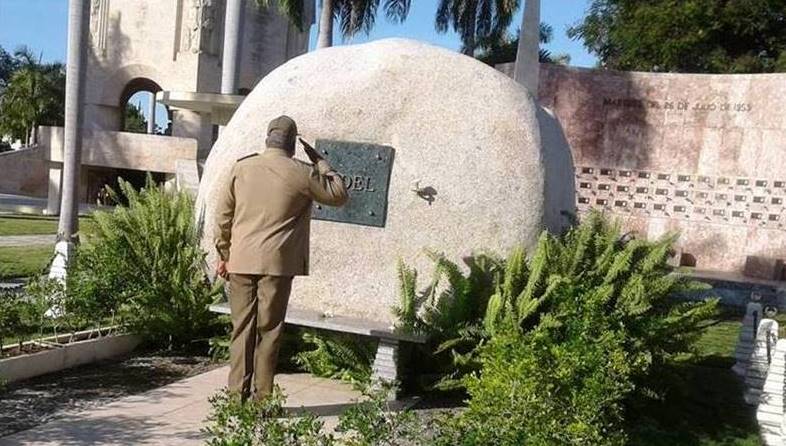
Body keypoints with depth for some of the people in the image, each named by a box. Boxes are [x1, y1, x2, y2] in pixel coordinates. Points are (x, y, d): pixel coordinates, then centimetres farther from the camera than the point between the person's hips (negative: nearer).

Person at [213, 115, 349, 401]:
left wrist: (223, 254, 18)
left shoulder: (241, 167, 5)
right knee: (268, 331, 5)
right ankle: (261, 397, 9)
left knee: (241, 329, 10)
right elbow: (338, 195, 8)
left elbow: (223, 214, 9)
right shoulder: (301, 173, -5)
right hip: (277, 262, -3)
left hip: (240, 261, 3)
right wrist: (319, 162, 14)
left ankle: (237, 394, 14)